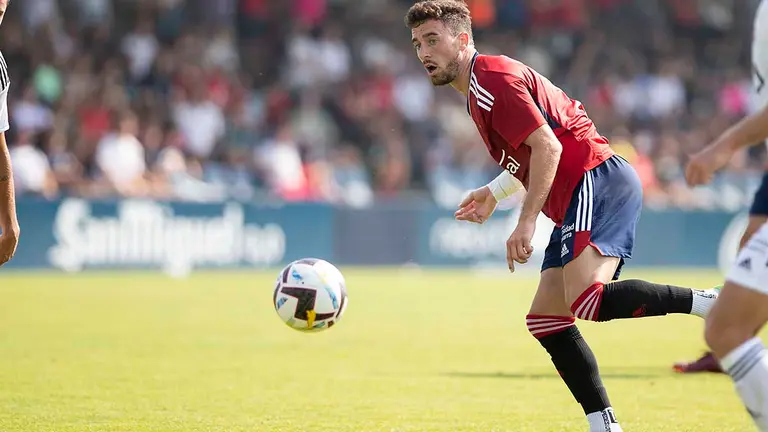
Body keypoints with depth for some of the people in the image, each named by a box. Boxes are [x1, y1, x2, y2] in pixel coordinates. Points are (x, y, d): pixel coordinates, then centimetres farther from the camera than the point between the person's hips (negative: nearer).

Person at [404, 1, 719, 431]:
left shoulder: (491, 78, -8)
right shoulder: (481, 84, 23)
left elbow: (547, 147, -18)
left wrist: (527, 222, -19)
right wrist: (493, 193, 33)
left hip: (599, 183, -11)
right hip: (578, 203, 11)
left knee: (586, 300, -29)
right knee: (545, 320, 6)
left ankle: (713, 302, -26)